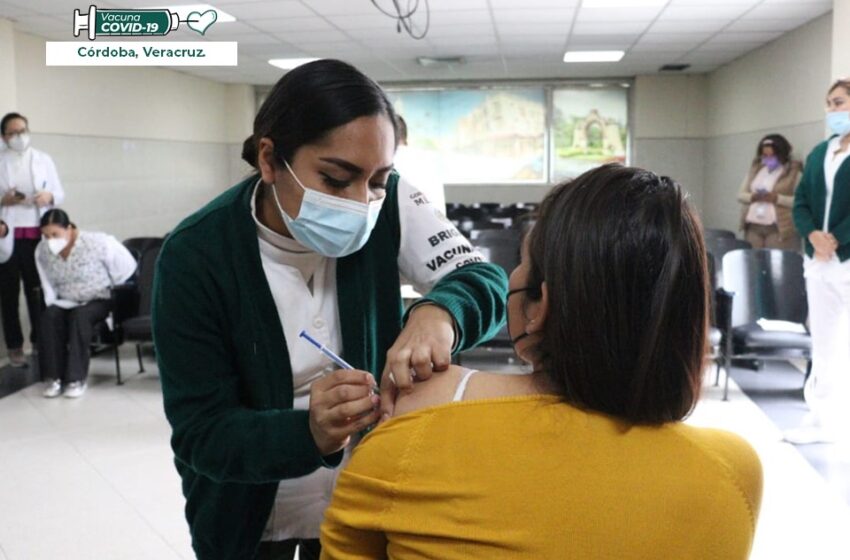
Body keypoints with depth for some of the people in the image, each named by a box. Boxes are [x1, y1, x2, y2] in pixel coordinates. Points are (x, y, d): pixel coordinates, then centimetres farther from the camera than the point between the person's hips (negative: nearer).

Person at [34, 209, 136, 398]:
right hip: (66, 304, 4)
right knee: (49, 316, -28)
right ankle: (54, 377, -21)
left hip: (99, 301, -4)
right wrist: (54, 304, -10)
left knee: (80, 316, -35)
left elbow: (127, 267, -11)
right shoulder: (42, 251, -5)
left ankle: (77, 378, -31)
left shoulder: (98, 242, -18)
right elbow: (48, 287, 6)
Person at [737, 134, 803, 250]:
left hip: (780, 229, -5)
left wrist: (777, 198, -19)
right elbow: (741, 195, 14)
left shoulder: (794, 172, -1)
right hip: (753, 226, 5)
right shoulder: (755, 169, 15)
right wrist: (752, 197, -7)